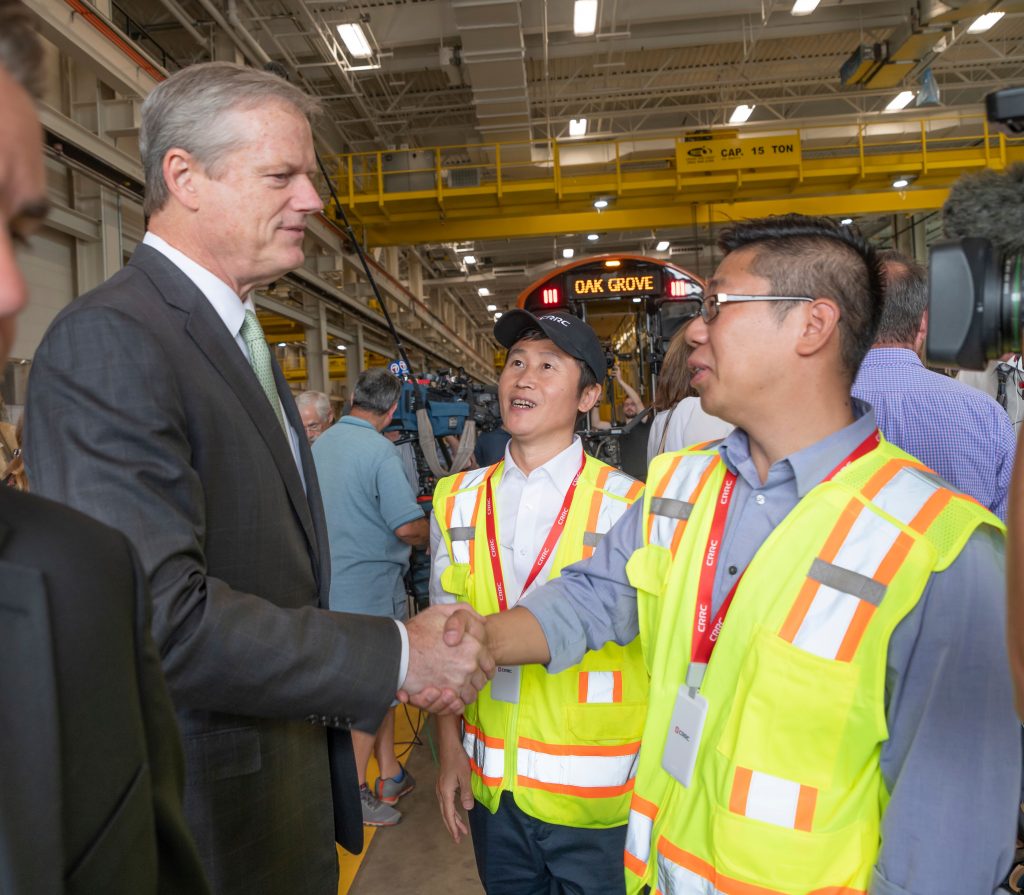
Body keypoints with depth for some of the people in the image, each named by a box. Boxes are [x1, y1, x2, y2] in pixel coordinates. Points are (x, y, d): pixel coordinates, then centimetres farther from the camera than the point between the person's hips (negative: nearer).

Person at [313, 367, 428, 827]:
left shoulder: (320, 444, 5)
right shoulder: (379, 450, -19)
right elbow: (408, 526, -21)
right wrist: (429, 534, -1)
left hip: (331, 584, 8)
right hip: (370, 588, -8)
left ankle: (389, 775, 29)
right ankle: (352, 793, 16)